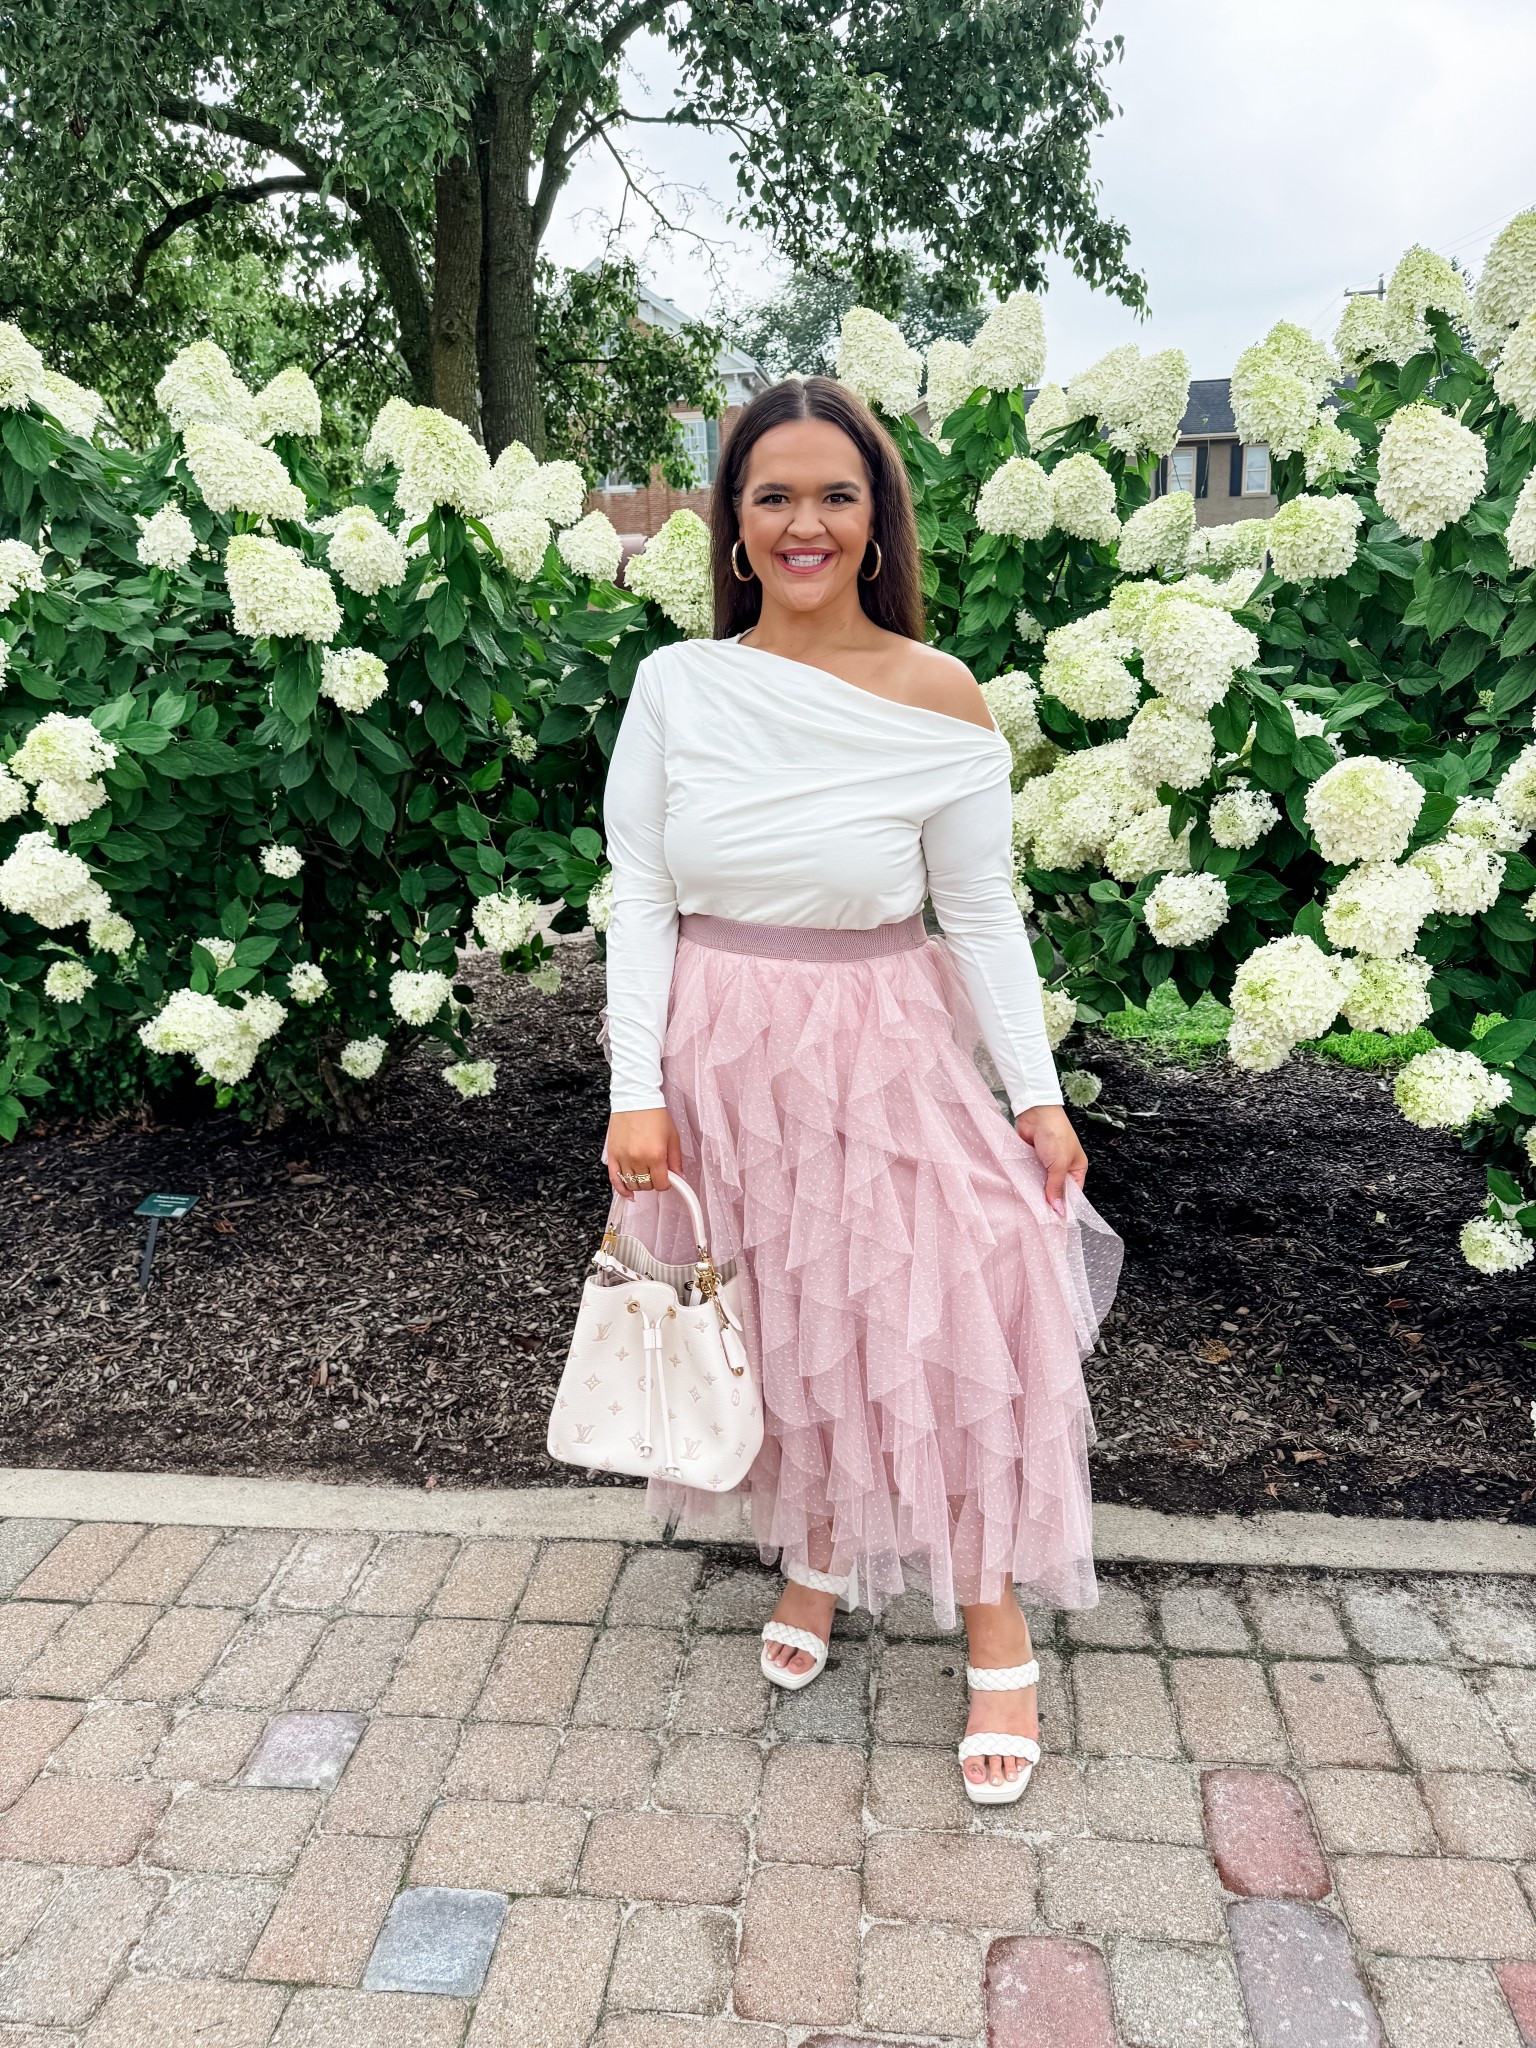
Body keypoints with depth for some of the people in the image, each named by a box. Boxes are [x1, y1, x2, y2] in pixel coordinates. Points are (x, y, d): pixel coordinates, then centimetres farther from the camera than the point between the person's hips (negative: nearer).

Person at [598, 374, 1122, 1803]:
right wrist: (637, 1087, -9)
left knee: (945, 1324, -2)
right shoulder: (676, 684, -3)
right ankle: (818, 1555, 41)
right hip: (721, 1054, 2)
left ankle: (997, 1643, 19)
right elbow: (639, 892, -3)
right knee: (780, 1323, 15)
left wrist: (1037, 1090, -5)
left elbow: (982, 912, -2)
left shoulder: (938, 698, -6)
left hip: (883, 1051, -1)